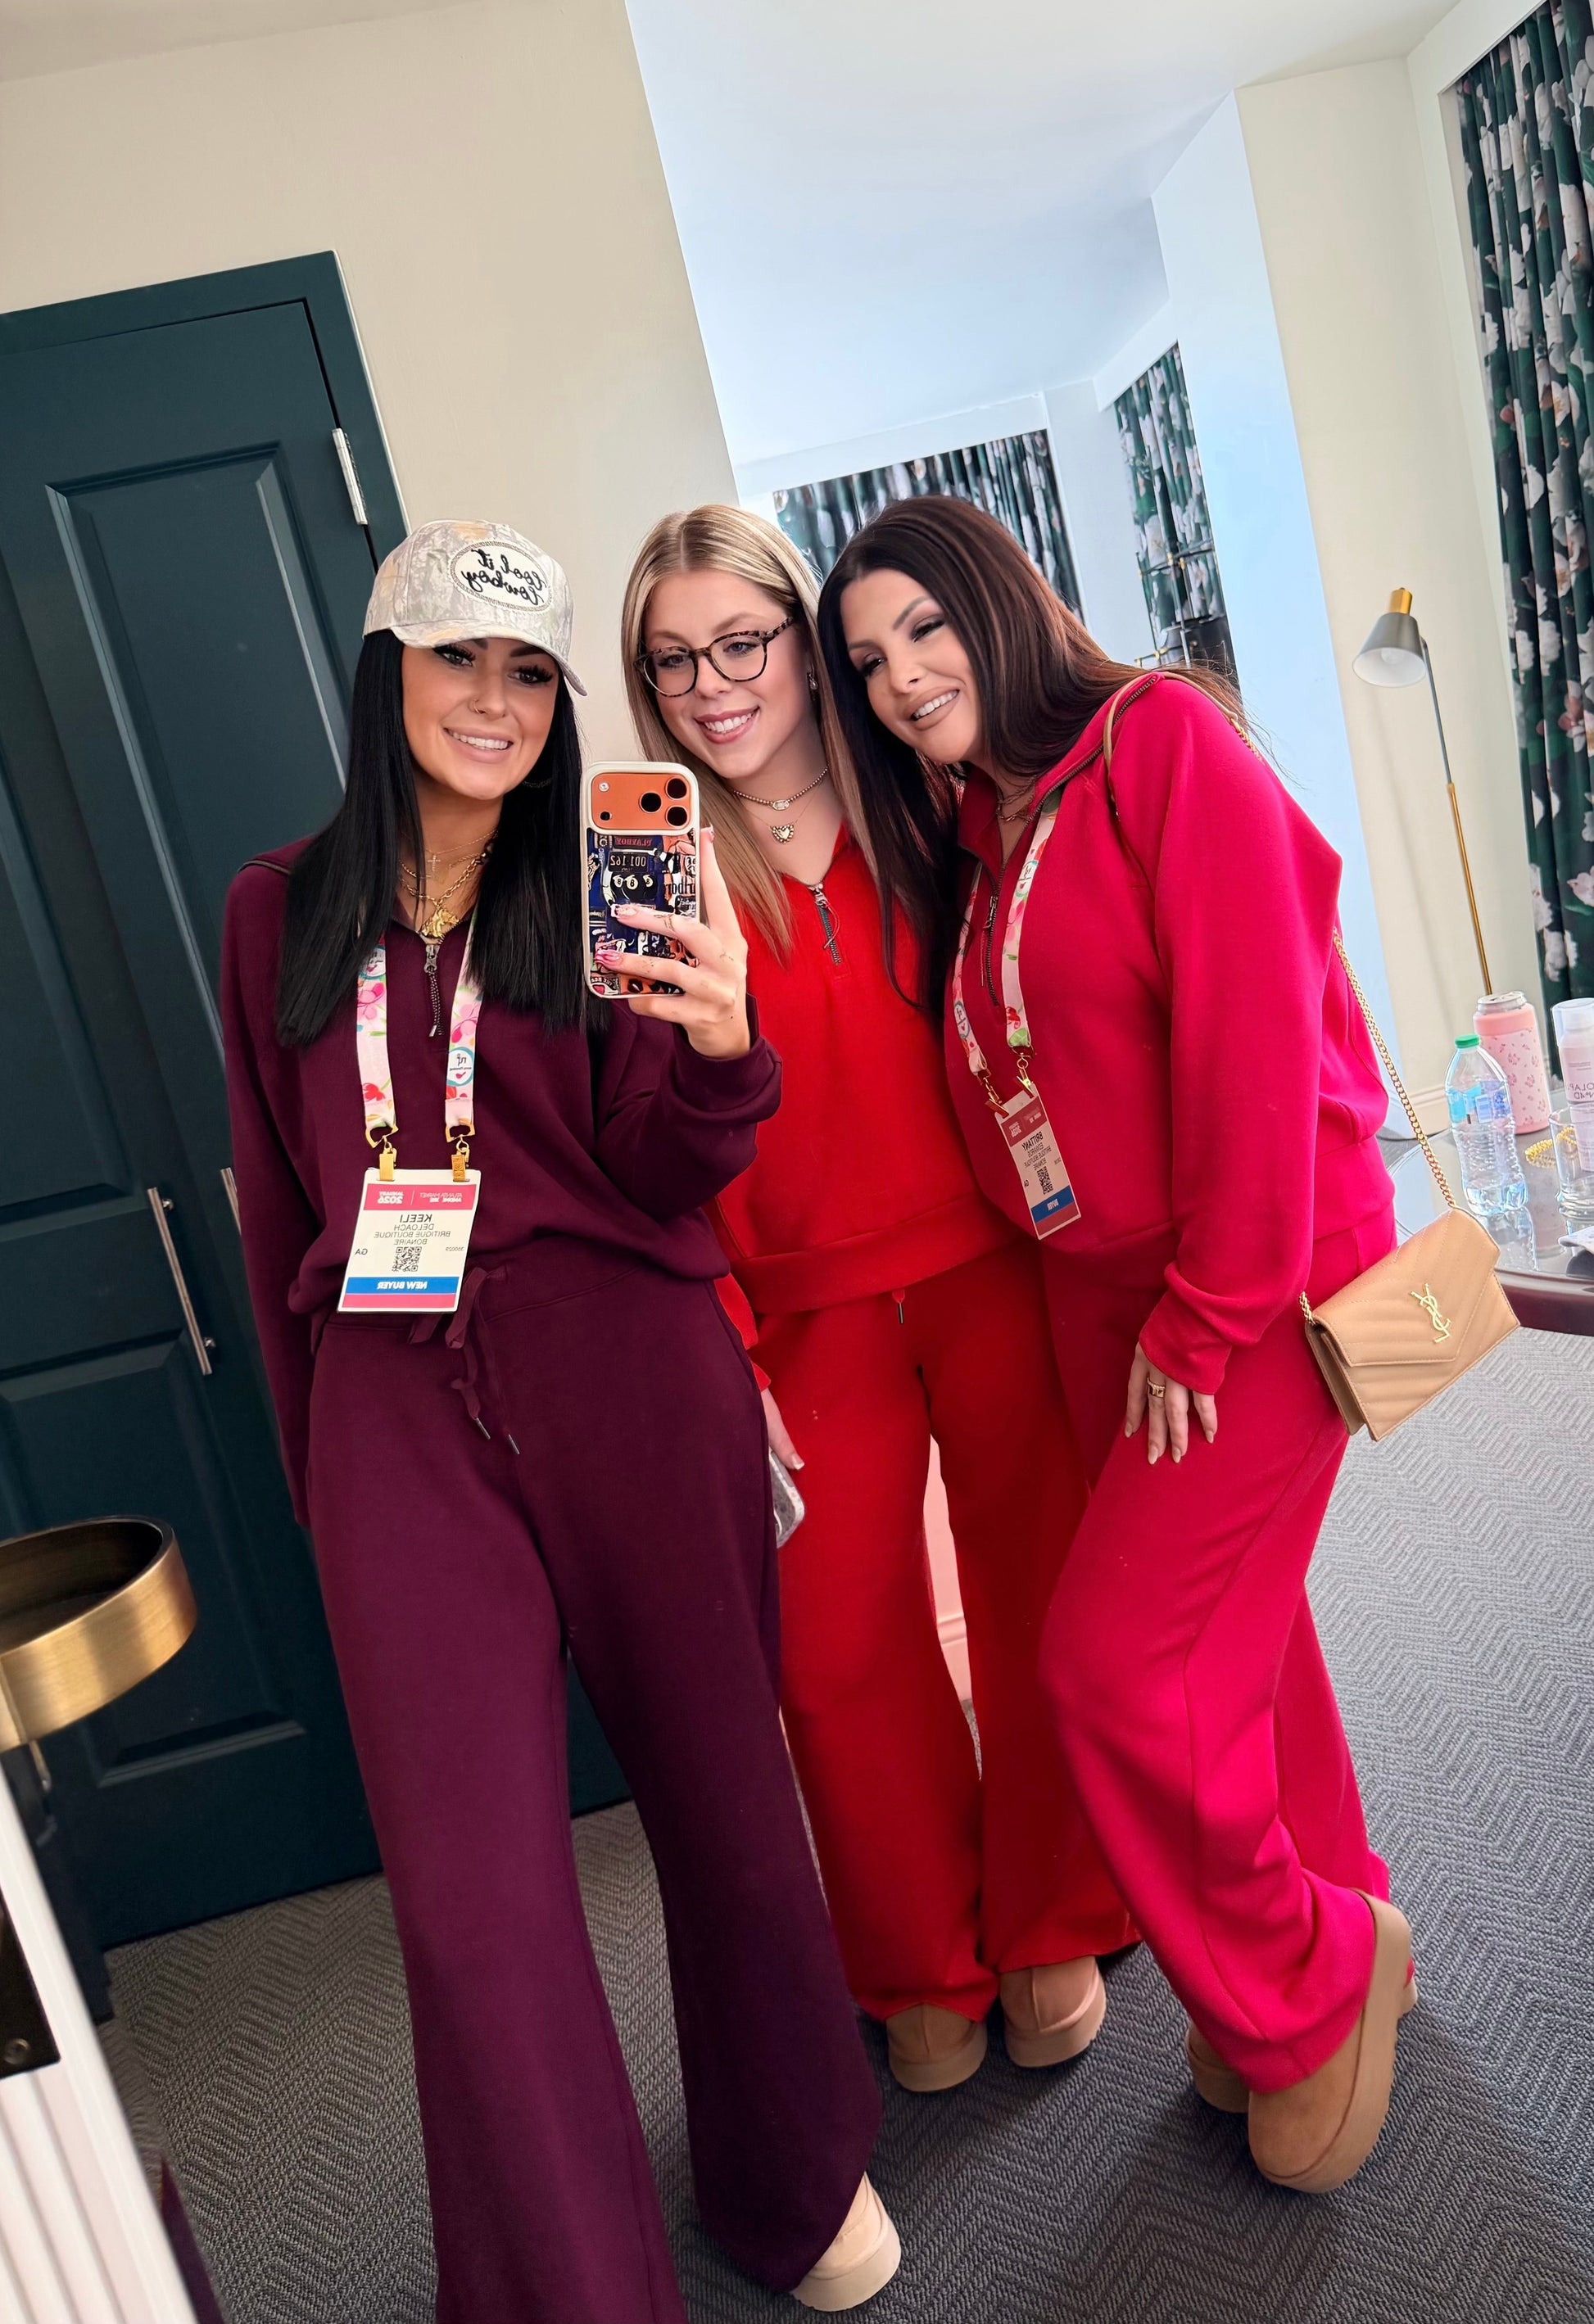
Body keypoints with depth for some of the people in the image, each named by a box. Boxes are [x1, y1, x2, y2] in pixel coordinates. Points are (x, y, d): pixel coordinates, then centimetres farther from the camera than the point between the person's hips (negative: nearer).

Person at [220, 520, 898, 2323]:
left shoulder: (598, 897, 5)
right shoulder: (281, 912, 10)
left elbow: (660, 1176, -2)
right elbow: (278, 1205, 15)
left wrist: (716, 1047, -24)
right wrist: (312, 1459, 18)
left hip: (622, 1380, 0)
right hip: (396, 1408, 1)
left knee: (718, 1789, 12)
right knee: (471, 1886, -2)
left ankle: (795, 2177, 40)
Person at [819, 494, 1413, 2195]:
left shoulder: (1161, 739, -12)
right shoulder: (963, 841, 11)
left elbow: (1253, 1026, -19)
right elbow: (994, 1096, 11)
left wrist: (1208, 1319, -17)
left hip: (1255, 1282, -7)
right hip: (1096, 1292, 7)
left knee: (1120, 1655, -7)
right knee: (1227, 1629, 17)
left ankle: (1299, 1977, 19)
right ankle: (1334, 1960, 38)